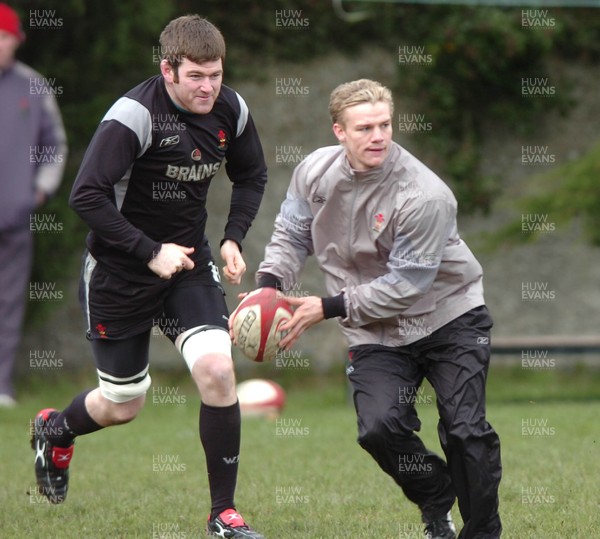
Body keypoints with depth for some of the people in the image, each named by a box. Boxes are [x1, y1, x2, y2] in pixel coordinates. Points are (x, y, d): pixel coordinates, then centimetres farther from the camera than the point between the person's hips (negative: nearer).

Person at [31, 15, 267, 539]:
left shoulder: (230, 110, -5)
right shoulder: (135, 114, -23)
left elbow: (251, 175, 14)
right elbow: (86, 196, -25)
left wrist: (234, 239, -1)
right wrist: (151, 253, -25)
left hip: (189, 260, 4)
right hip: (120, 271, -4)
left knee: (217, 368, -17)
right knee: (123, 406, 7)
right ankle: (54, 430, 45)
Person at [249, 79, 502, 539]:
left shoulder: (426, 196, -25)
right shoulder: (315, 172, -8)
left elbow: (406, 285, -22)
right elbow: (292, 234, 8)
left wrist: (329, 308, -22)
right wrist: (270, 285, -11)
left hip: (450, 315, -3)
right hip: (376, 334, 3)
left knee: (466, 431, -13)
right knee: (379, 427, -19)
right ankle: (437, 501, 10)